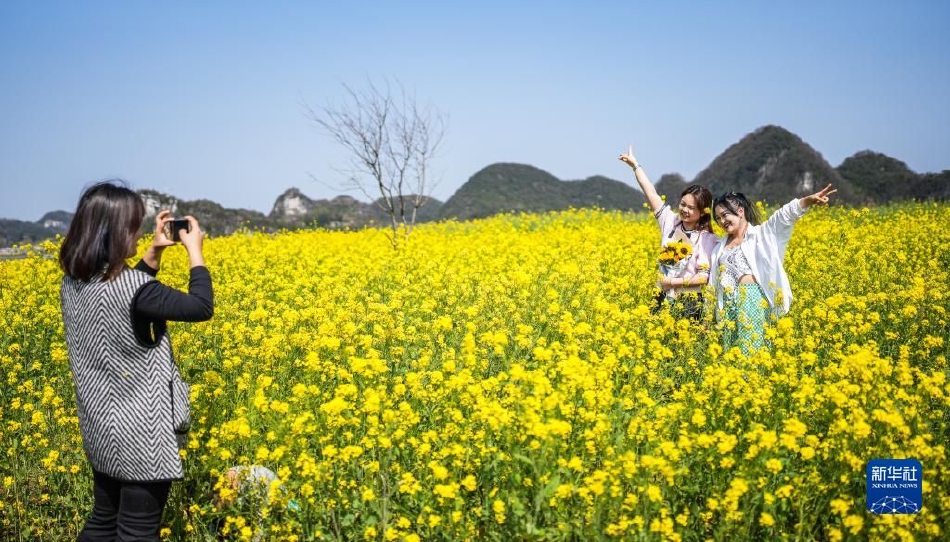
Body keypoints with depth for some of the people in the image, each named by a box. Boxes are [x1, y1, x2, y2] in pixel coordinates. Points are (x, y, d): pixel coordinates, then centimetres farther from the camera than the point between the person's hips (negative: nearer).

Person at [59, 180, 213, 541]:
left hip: (101, 429, 8)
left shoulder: (73, 283, 1)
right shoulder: (128, 288, -25)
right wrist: (195, 251, -5)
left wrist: (155, 251, 14)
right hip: (140, 434, -8)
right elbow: (201, 308, -16)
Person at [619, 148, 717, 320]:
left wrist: (673, 281, -15)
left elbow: (704, 277, -13)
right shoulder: (670, 222, 3)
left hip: (690, 304, -4)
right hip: (663, 299, 4)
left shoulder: (708, 239, -9)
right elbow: (651, 193, 3)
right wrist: (635, 165, 3)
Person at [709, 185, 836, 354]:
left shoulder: (761, 234, 7)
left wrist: (809, 200, -26)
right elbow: (713, 283, 21)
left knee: (750, 351, -13)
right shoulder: (720, 246, 22)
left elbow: (785, 215, -10)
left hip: (753, 300, -5)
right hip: (728, 304, 5)